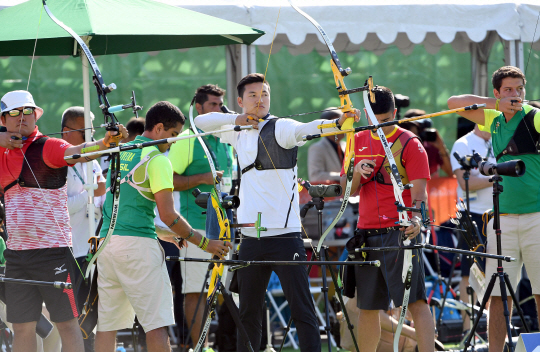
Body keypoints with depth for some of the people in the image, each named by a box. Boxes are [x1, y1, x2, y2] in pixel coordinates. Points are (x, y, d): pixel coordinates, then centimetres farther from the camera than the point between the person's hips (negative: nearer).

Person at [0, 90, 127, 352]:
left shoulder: (47, 147, -6)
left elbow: (76, 152, -24)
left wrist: (104, 143, -45)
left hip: (53, 249, -6)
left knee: (67, 323, -4)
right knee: (22, 327, 8)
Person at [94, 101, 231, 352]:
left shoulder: (120, 153, 18)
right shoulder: (157, 159, -7)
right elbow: (167, 214, -13)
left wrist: (165, 234, 31)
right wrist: (204, 243, -5)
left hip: (106, 238, 8)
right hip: (137, 245, -8)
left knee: (107, 324, 7)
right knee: (157, 323, -6)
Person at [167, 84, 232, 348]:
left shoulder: (226, 140, 17)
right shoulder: (187, 141, -4)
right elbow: (169, 180, -9)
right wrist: (202, 179, -18)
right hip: (197, 226, -7)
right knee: (196, 290, -6)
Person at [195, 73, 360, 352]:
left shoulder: (280, 128, -3)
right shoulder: (240, 133, 16)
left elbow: (304, 130, -23)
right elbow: (201, 122, 23)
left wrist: (337, 123, -45)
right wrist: (236, 119, 5)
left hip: (284, 236, -6)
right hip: (251, 239, 6)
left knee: (302, 311, -9)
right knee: (249, 313, 11)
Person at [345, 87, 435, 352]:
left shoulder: (410, 144, -4)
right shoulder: (359, 141, 13)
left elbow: (419, 191, -12)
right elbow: (347, 190, 12)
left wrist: (416, 218, -31)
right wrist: (356, 173, -10)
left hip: (400, 232, -5)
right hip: (367, 234, 5)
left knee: (415, 301, -14)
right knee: (367, 307, 8)